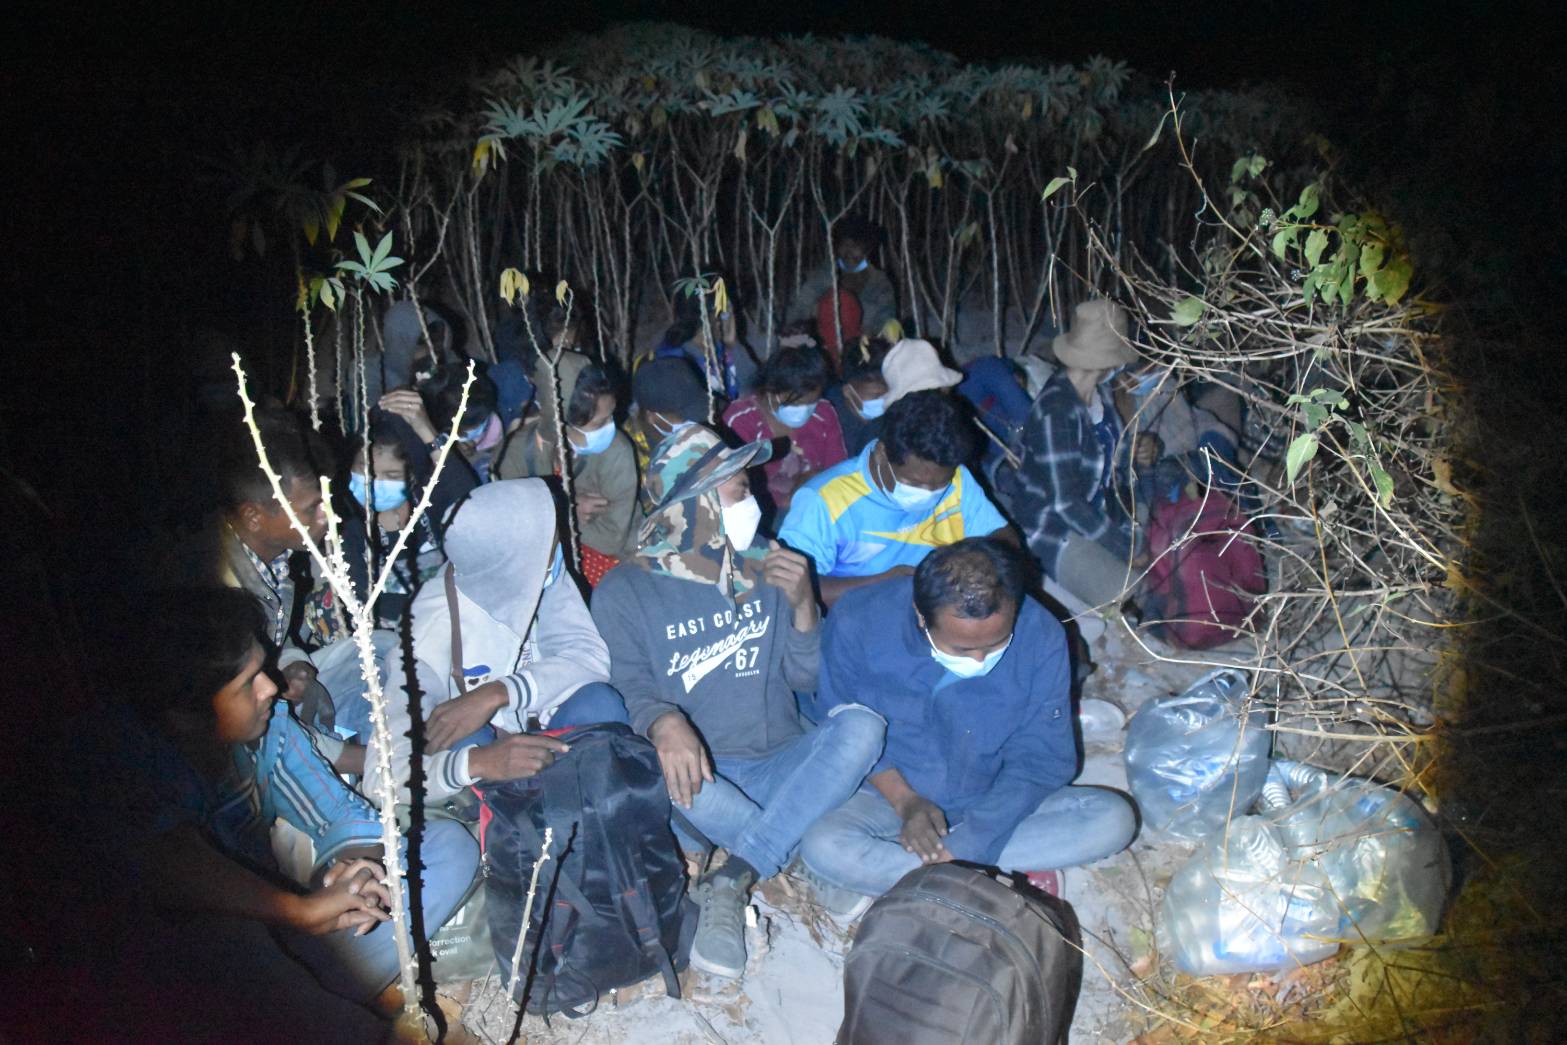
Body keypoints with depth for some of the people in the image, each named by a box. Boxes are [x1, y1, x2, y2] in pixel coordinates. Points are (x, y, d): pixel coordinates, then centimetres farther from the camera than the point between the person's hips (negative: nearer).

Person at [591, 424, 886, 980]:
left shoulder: (767, 568, 9)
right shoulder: (625, 590, 1)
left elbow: (806, 677, 8)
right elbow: (629, 686, -9)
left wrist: (802, 604, -11)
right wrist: (662, 721, -32)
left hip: (778, 772, 3)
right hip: (694, 786, -2)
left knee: (860, 724, -26)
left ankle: (731, 882, -28)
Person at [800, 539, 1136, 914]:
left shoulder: (1041, 638, -19)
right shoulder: (858, 624, -21)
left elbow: (1043, 760, -13)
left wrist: (962, 846, -22)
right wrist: (905, 801, -19)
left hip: (992, 804, 3)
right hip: (889, 793, -2)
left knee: (1114, 819, -21)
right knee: (822, 847, -33)